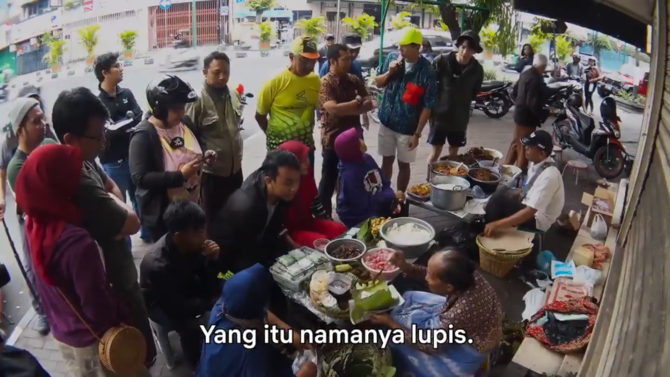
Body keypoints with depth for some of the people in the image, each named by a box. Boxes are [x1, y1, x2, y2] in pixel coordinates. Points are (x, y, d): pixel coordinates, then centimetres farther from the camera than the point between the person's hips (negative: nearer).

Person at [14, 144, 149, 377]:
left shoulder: (33, 225, -11)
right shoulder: (76, 241, -34)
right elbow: (96, 305, -24)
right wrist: (118, 323, -8)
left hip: (61, 334, 7)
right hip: (92, 340, -7)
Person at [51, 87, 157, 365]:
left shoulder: (84, 159, -6)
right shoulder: (78, 181, -38)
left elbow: (111, 187, 11)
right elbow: (131, 223, -27)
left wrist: (114, 206, -11)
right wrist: (114, 203, -7)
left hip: (113, 273, 9)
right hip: (113, 283, -9)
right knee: (139, 351, 15)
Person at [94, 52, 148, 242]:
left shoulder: (126, 94, 6)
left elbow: (141, 119, -2)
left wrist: (120, 127, -18)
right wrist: (128, 127, -18)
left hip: (134, 157, 5)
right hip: (112, 163, -5)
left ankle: (146, 233, 40)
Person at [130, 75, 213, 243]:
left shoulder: (184, 123, 1)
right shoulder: (143, 136, -20)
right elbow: (140, 178, -26)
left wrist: (203, 158, -5)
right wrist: (180, 176, -30)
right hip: (163, 216, -6)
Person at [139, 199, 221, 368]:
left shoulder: (192, 245, -20)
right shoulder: (157, 265, -37)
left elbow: (206, 279, -6)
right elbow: (177, 308, -32)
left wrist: (212, 260, -27)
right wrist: (213, 302, -26)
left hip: (186, 288, 6)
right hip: (160, 304, -6)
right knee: (191, 327, -31)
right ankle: (198, 364, 1)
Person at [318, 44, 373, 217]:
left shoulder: (354, 80, 6)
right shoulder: (325, 83, -13)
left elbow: (369, 104, -1)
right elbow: (333, 109, -27)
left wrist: (346, 109, -18)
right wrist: (357, 103, -14)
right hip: (333, 141, -6)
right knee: (328, 183, 6)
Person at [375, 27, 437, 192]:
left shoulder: (426, 71, -17)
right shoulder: (392, 57, -3)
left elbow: (427, 106, -14)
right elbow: (378, 83, 8)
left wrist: (417, 133, -15)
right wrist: (389, 72, -13)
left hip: (407, 128, -4)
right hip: (387, 122, 4)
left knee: (403, 164, 11)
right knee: (387, 160, 17)